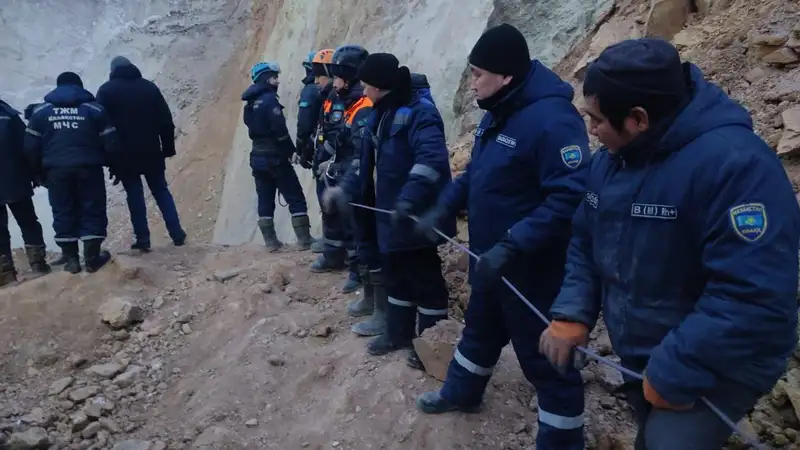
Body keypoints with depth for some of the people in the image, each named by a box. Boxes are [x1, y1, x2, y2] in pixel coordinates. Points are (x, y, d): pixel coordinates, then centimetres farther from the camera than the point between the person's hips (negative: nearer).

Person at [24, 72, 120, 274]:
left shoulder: (40, 111, 9)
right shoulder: (94, 109, 3)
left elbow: (30, 147, 6)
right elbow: (111, 143, -2)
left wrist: (39, 173, 17)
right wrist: (112, 164, 15)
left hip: (56, 171, 2)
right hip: (88, 169, -2)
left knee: (63, 213, 11)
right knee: (92, 211, 7)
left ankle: (71, 259, 13)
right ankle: (92, 258, 7)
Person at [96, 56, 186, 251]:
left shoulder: (106, 90, 1)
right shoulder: (149, 86, 6)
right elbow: (166, 120, 4)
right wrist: (168, 147, 9)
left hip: (124, 154, -2)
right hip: (151, 152, 2)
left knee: (134, 195, 4)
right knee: (161, 192, 10)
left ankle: (142, 238, 3)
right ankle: (177, 234, 7)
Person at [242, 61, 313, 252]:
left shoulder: (250, 103, 12)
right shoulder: (269, 99, -14)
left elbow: (253, 129, 15)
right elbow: (280, 130, -20)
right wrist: (291, 151, -9)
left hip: (258, 157, 8)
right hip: (275, 157, -8)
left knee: (265, 200, 9)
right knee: (296, 198, -1)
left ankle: (271, 241, 12)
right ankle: (304, 240, -2)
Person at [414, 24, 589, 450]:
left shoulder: (551, 119, -25)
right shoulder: (498, 113, 6)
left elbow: (570, 197, -31)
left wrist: (511, 246, -32)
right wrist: (442, 208, 7)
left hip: (534, 268, -9)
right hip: (491, 259, 9)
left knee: (544, 355, 5)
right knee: (481, 329, 28)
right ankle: (461, 392, 51)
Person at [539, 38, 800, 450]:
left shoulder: (735, 162, -30)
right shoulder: (610, 159, -3)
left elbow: (755, 299, -33)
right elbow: (586, 244, 7)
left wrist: (672, 375, -27)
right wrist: (571, 315, -8)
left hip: (715, 368, -7)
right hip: (640, 356, 8)